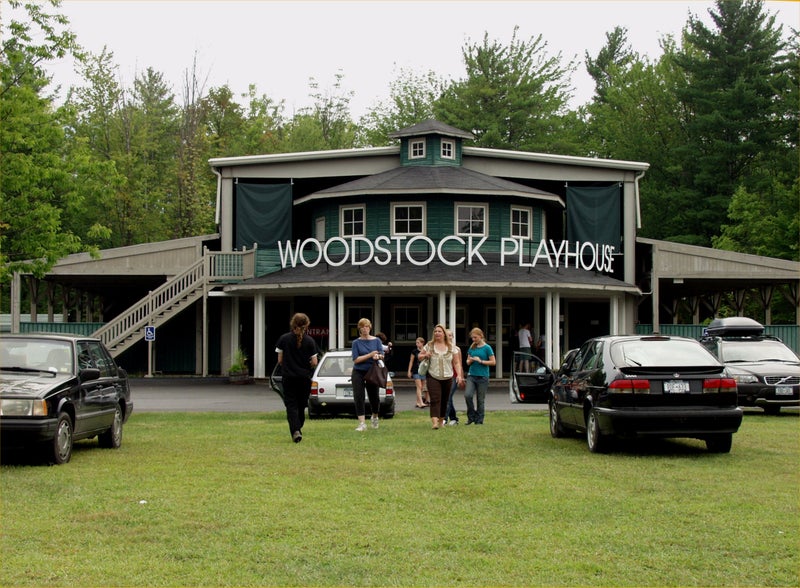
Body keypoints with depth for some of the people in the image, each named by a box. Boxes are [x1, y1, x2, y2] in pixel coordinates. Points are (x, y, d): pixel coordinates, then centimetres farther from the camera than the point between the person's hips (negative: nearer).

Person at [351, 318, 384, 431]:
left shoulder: (376, 340, 6)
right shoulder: (356, 342, 1)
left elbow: (382, 355, -3)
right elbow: (356, 360, -8)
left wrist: (378, 356, -27)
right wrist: (370, 355, -17)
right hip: (358, 373, -1)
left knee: (374, 397, 6)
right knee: (358, 397, -10)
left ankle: (375, 417, 35)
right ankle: (362, 423, -8)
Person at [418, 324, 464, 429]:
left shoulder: (451, 347, 5)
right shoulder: (429, 345, 4)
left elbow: (456, 363, 6)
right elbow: (419, 356, 13)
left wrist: (459, 375, -6)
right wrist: (425, 355, -10)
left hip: (447, 378, 2)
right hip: (433, 377, -2)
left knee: (444, 400, 9)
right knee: (435, 399, -15)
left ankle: (441, 420, 24)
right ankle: (434, 422, -25)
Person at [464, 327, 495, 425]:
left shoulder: (487, 347, -4)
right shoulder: (472, 348, 10)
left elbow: (493, 362, -6)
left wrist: (480, 361, -14)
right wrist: (470, 361, -5)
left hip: (482, 376, -4)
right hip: (471, 375, 4)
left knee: (481, 400, 2)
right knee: (467, 395, -14)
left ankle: (479, 420, 12)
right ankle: (471, 416, 3)